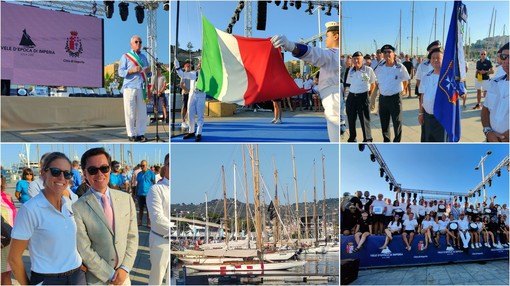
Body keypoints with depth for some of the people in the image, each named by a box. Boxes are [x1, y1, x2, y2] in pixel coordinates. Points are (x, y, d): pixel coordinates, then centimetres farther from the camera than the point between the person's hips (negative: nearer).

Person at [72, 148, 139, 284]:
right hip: (96, 279, -3)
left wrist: (125, 268, -8)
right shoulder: (78, 208, -14)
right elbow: (84, 250, -14)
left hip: (123, 274, 3)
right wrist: (111, 275, -11)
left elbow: (132, 236, 1)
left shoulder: (126, 198, -2)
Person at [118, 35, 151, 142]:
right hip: (130, 88, -4)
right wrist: (132, 70, -17)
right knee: (130, 113, -5)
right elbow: (121, 72, -2)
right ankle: (131, 134, 0)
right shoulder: (126, 57, 6)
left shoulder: (144, 57, 20)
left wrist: (148, 71, 0)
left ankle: (140, 134, 4)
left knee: (142, 112, 0)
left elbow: (147, 74, 23)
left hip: (141, 88, 4)